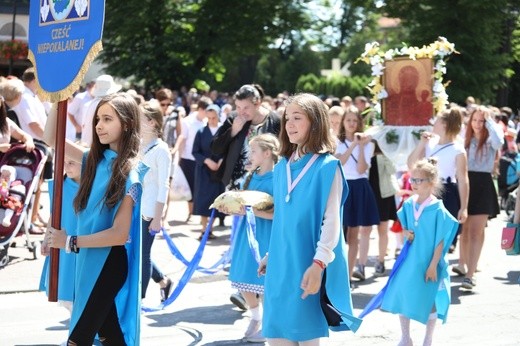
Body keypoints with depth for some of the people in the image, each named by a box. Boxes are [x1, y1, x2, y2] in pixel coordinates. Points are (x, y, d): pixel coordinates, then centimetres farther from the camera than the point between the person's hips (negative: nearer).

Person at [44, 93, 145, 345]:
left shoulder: (129, 173, -16)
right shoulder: (96, 159, 5)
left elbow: (119, 234, -19)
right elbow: (51, 139, 10)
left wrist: (70, 242, -16)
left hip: (110, 263, -7)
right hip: (89, 260, 7)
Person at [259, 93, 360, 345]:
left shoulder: (327, 166, -9)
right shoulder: (281, 168, 11)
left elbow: (331, 221, -13)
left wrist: (318, 264, -21)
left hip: (306, 265, -6)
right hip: (280, 264, 6)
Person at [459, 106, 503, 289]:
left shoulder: (490, 140, -3)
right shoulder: (465, 139, 8)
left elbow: (499, 142, -27)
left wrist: (489, 121, -17)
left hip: (482, 185, -4)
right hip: (465, 183, 4)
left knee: (476, 232, -7)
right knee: (464, 229, 16)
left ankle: (470, 274, -11)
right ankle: (463, 263, 36)